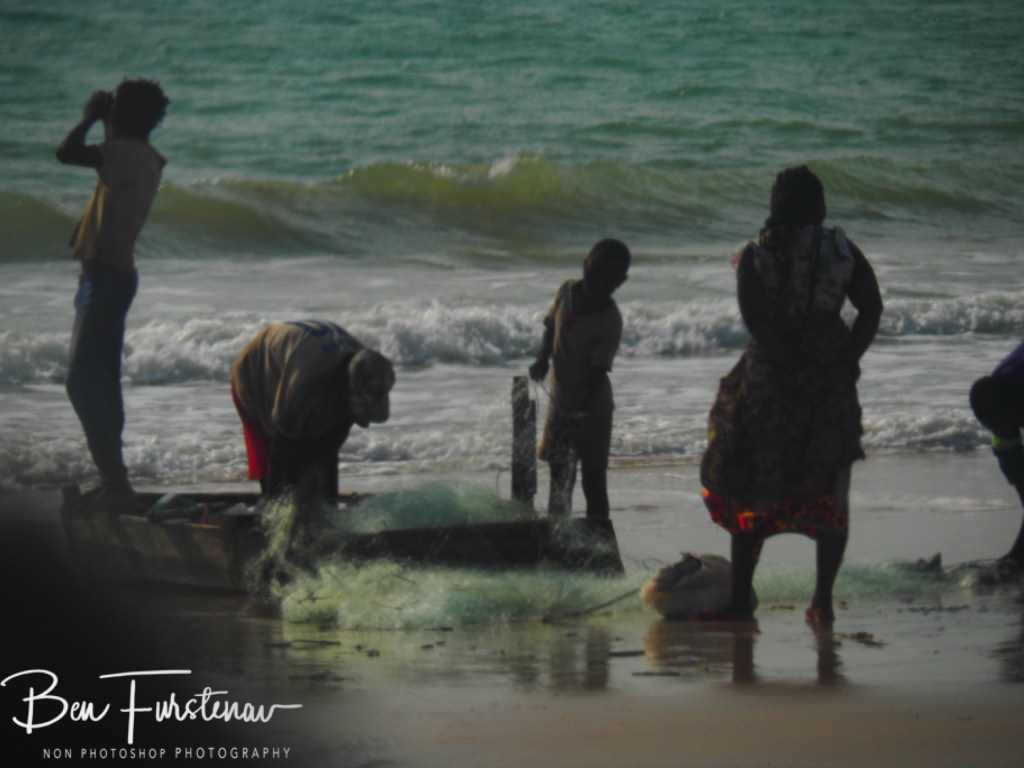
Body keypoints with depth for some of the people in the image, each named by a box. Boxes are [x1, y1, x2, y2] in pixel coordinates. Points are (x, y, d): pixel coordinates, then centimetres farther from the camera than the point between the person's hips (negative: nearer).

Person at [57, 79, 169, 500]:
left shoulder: (127, 154, -17)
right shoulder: (143, 158, 12)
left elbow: (66, 153, -23)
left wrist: (90, 117, -8)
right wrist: (99, 119, 18)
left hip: (104, 276, -10)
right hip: (115, 274, 10)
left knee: (82, 379, -13)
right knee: (102, 379, 16)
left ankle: (115, 477, -19)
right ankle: (113, 477, 21)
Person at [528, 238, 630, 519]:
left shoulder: (609, 321, -21)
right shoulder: (568, 291, -4)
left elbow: (598, 370, -25)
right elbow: (551, 327, 12)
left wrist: (581, 409, -38)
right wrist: (542, 359, -7)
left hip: (591, 411, -6)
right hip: (560, 403, 6)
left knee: (593, 479, -3)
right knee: (559, 475, 19)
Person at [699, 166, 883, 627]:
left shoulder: (755, 256, -3)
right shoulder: (842, 251, 1)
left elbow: (756, 320, -13)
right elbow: (871, 308, -5)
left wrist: (797, 368, -14)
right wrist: (845, 363, -7)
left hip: (769, 379, -1)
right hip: (832, 383, 1)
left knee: (753, 491, 7)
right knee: (830, 494, 10)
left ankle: (740, 600, 6)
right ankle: (822, 601, 5)